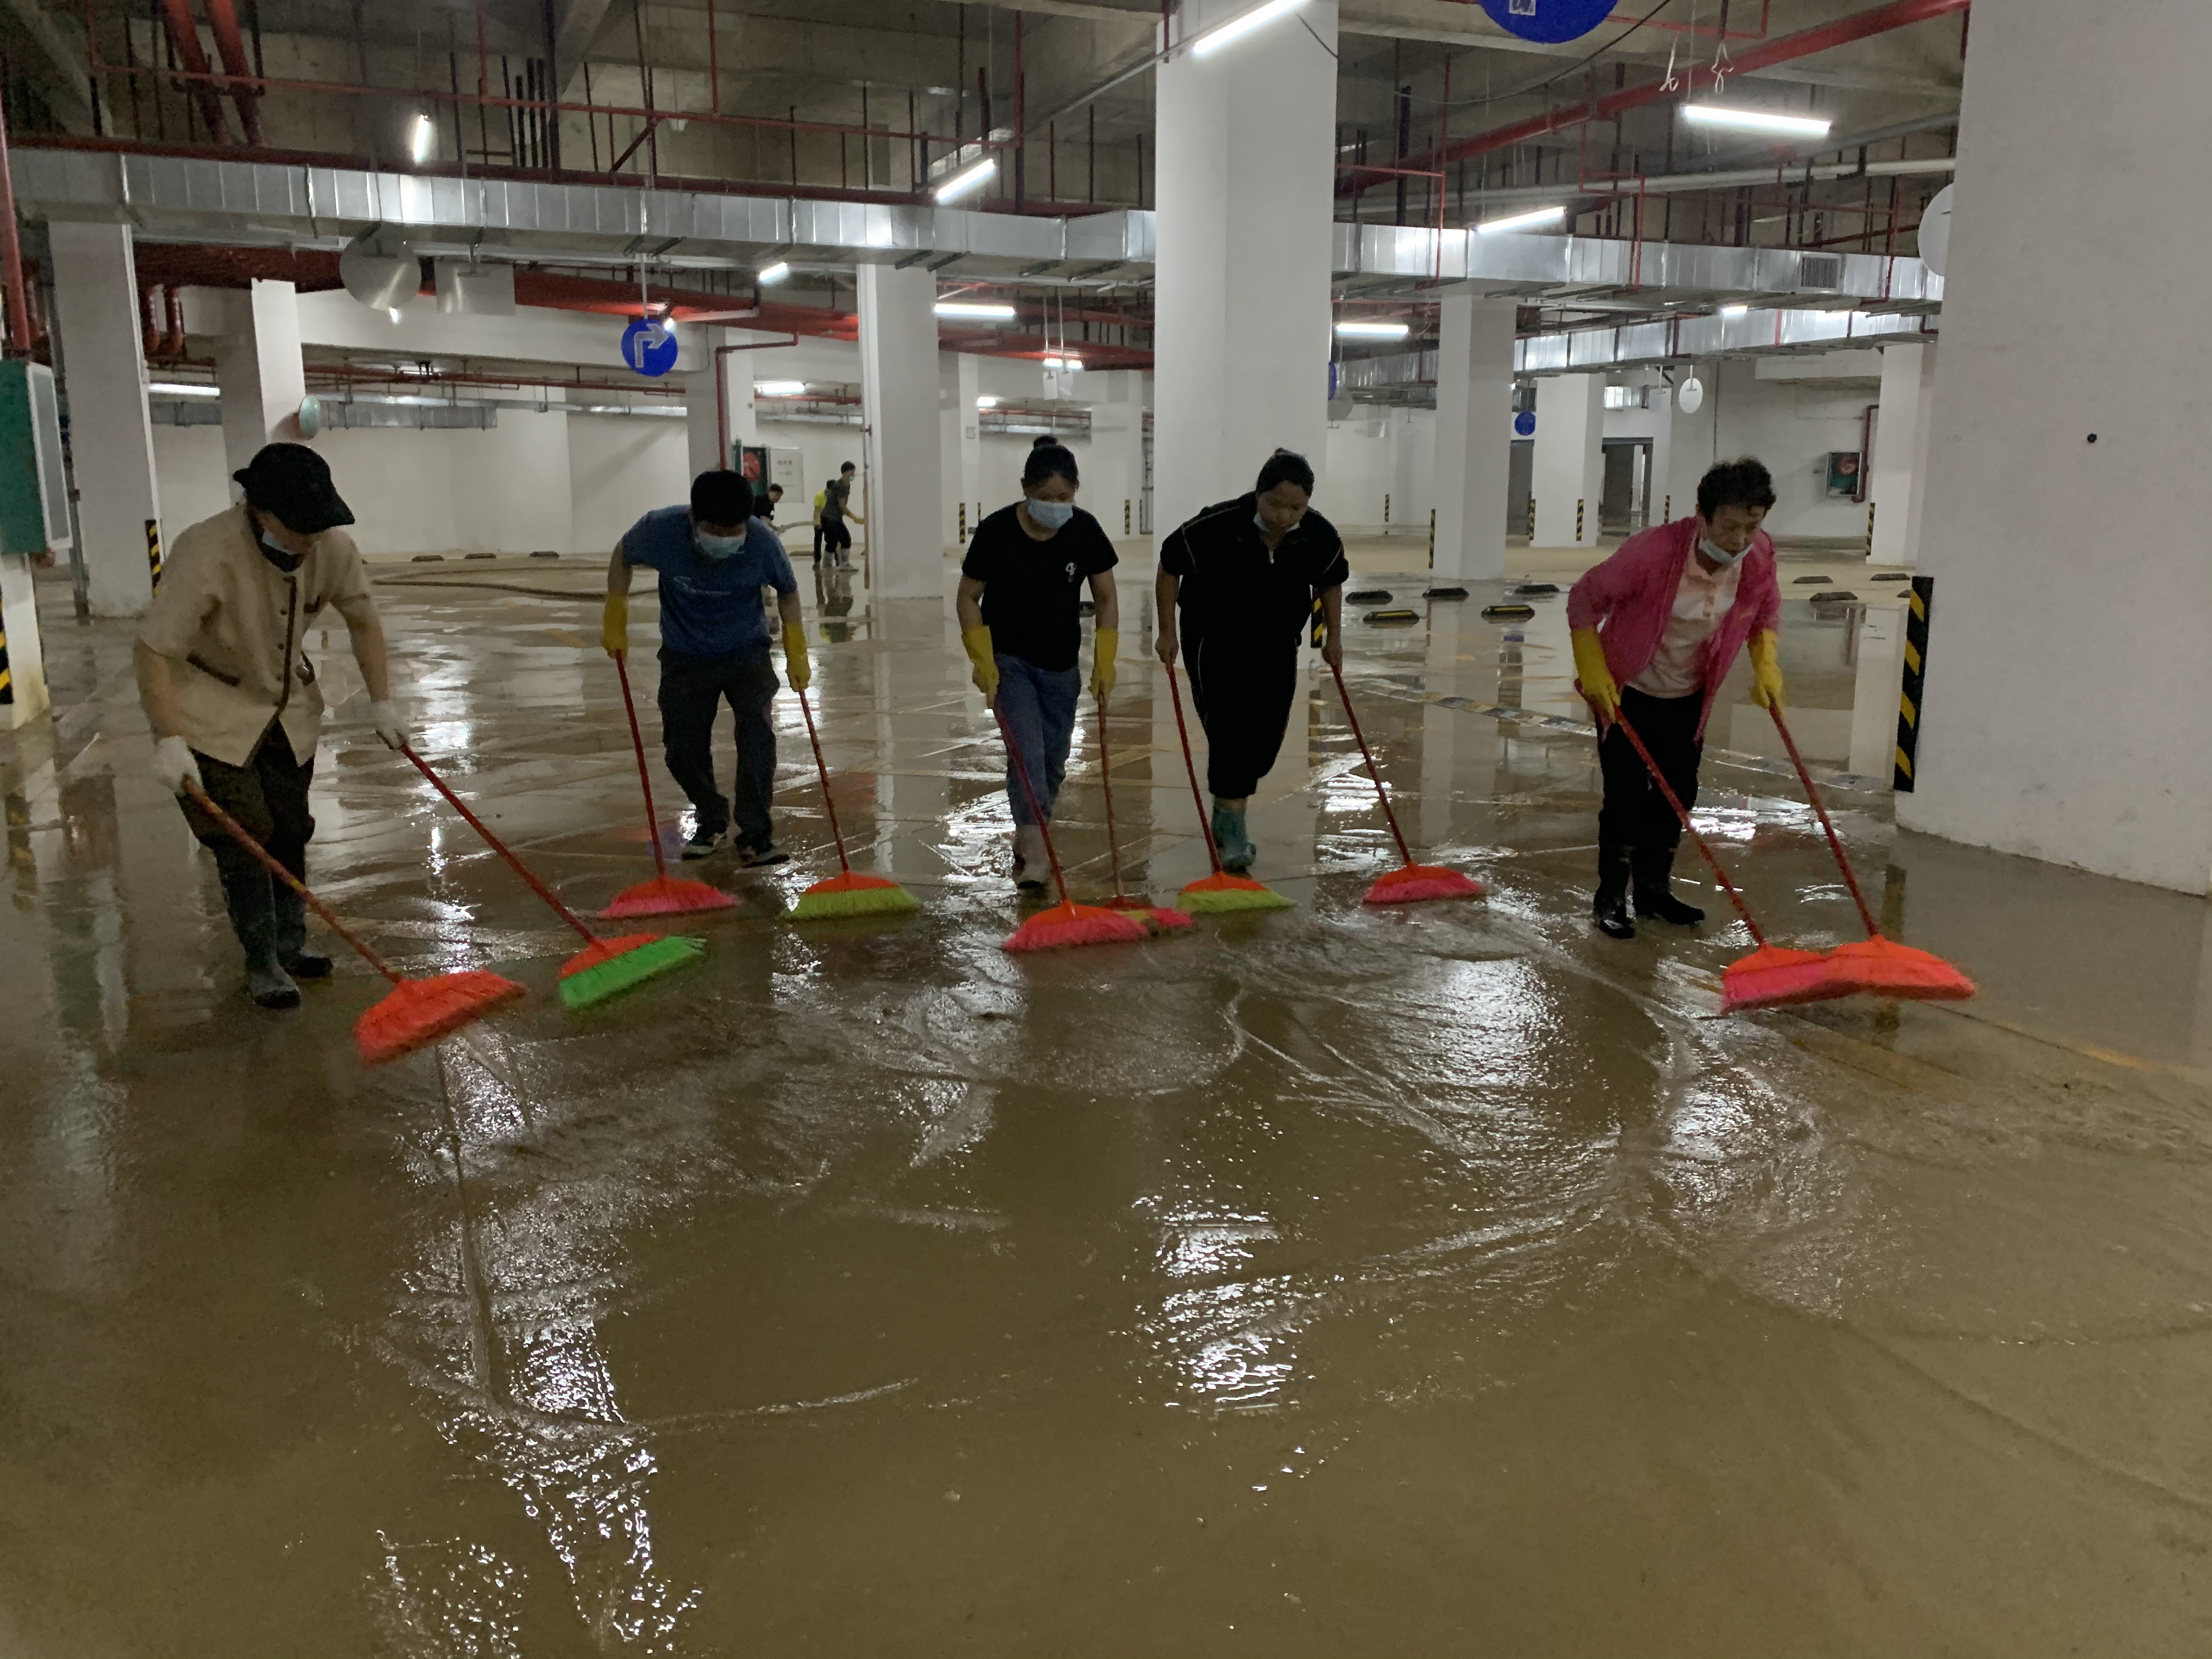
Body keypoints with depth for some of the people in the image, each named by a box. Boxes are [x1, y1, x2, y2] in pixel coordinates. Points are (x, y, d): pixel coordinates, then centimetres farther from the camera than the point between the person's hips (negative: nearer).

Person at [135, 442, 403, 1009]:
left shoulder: (333, 548, -15)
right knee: (242, 839, -7)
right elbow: (152, 654, -30)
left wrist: (381, 702, 2)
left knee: (290, 831, 11)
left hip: (288, 708, 5)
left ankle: (290, 945, 26)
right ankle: (262, 962, 7)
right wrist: (170, 739, -35)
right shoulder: (207, 553, -32)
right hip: (214, 714, -5)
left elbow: (363, 621, 4)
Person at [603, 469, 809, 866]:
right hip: (685, 658, 1)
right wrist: (615, 622, -1)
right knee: (682, 750, 2)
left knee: (757, 731, -21)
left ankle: (755, 834, -15)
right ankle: (712, 821, 29)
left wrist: (797, 656, -4)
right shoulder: (661, 529, -24)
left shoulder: (763, 542, -24)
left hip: (747, 653, -1)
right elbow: (623, 556, -1)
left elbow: (787, 591, -4)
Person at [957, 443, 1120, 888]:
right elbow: (968, 598, -6)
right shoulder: (996, 532, -17)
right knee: (1026, 751, -18)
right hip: (1009, 660, -3)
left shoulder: (1085, 530, -9)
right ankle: (1034, 855, -19)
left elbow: (1106, 599, 0)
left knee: (1054, 761, 10)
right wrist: (983, 661, -15)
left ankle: (1028, 838, 31)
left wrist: (1105, 662, -8)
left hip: (1061, 666, 4)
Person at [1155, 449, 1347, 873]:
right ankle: (1231, 832, -2)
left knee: (1266, 739, 6)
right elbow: (1170, 567, -10)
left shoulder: (1321, 537, -13)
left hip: (1276, 650, 4)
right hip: (1215, 647, -4)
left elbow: (1330, 583, 8)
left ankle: (1227, 810, 29)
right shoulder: (1217, 526, -24)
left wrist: (1334, 637, 3)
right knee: (1230, 732, -12)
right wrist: (1168, 631, -8)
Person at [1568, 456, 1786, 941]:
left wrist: (1766, 667, -7)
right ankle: (1611, 898, 9)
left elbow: (1766, 612, 7)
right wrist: (1594, 674, -21)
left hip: (1688, 696, 5)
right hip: (1628, 692, -5)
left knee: (1679, 793, 10)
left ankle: (1653, 889, 26)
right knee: (1626, 796, -6)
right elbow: (1585, 598, -19)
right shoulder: (1653, 551, -31)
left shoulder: (1760, 557, -15)